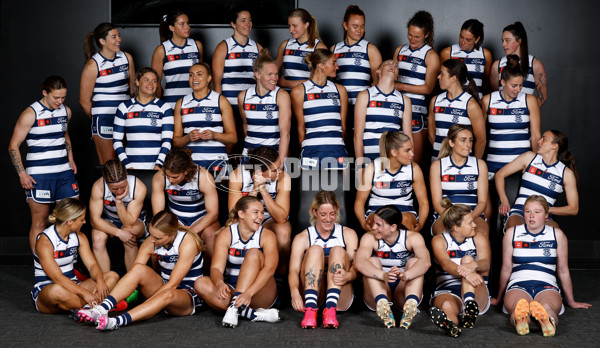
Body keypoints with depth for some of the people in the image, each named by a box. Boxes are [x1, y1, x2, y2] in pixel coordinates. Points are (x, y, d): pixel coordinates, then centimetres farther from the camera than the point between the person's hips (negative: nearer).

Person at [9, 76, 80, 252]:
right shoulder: (30, 114, -8)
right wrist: (22, 174, -13)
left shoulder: (66, 111, 9)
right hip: (38, 175, -5)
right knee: (39, 223, 0)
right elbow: (13, 146, -5)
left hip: (64, 172, 6)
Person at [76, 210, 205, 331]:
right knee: (139, 269, -25)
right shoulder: (150, 243, -5)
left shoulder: (187, 241, -21)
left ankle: (117, 322, -55)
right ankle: (102, 309, -37)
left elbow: (173, 284, -23)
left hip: (189, 296, -5)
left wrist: (148, 302, -26)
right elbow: (134, 273, -11)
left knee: (167, 295, -41)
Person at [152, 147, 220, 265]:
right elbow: (158, 213, -13)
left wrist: (193, 231, -35)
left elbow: (213, 213, -19)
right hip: (175, 218, 1)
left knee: (211, 234, -36)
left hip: (201, 218, -1)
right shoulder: (159, 178, -16)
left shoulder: (204, 177, -23)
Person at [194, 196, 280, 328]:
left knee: (254, 253, -24)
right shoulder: (226, 234, -3)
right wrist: (220, 284, -39)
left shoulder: (267, 235, -7)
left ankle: (235, 308, -37)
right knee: (200, 284, -25)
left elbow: (269, 268, -23)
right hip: (231, 291, 2)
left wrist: (248, 293, -39)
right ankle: (252, 314, -36)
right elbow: (216, 268, -14)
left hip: (260, 294, -2)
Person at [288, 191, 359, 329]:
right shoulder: (302, 238, 7)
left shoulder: (348, 234, 10)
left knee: (338, 251, -21)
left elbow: (355, 267, -4)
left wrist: (347, 276, -29)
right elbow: (293, 270, -9)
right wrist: (294, 292, -31)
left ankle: (331, 309, -40)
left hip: (340, 297, 1)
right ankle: (310, 309, -42)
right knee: (315, 250, -22)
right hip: (311, 293, 0)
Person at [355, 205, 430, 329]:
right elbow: (360, 263, -26)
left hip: (403, 291, 0)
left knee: (414, 261, -20)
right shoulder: (369, 238, -5)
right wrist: (383, 275, -45)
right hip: (379, 291, 0)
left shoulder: (412, 237, -6)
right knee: (372, 261, -21)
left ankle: (411, 303, -46)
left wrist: (406, 275, -47)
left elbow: (426, 261, -27)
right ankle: (382, 303, -47)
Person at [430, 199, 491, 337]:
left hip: (477, 294, 2)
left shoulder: (479, 239, 10)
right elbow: (445, 264, -18)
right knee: (447, 306, -38)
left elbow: (486, 264, -11)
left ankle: (470, 304, -50)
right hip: (447, 291, -1)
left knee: (467, 258, -24)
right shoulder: (439, 240, 4)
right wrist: (464, 272, -42)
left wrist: (473, 265, -38)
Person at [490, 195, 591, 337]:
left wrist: (571, 301, 26)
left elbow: (563, 271, 20)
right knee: (518, 306, -42)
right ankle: (520, 320, -71)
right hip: (518, 285, 0)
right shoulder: (511, 233, 13)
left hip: (547, 286, 0)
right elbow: (506, 269, 19)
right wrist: (498, 298, 24)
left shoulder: (557, 235, 13)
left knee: (547, 307, -41)